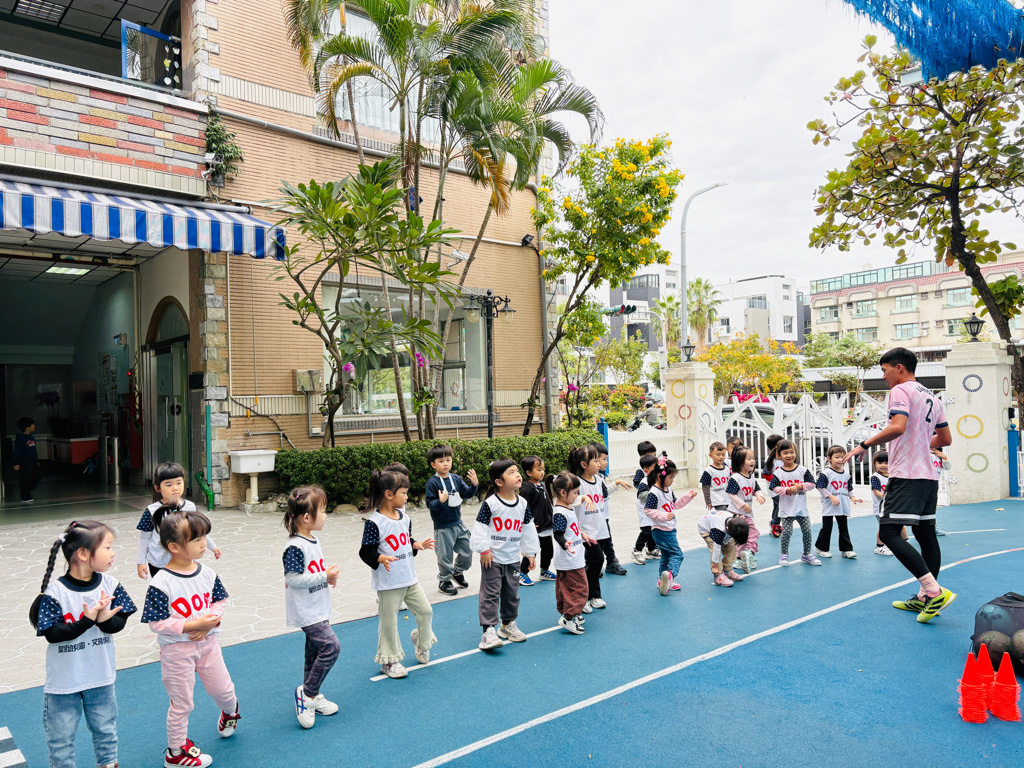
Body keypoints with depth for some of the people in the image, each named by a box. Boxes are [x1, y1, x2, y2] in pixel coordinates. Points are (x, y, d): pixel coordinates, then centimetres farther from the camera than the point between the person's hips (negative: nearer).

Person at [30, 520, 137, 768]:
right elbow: (52, 634, -20)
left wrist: (106, 619, -27)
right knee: (61, 736, 13)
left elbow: (119, 622, -6)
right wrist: (87, 621, -29)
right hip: (64, 680, -4)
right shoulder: (55, 592, -19)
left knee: (105, 728, 21)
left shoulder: (109, 584, -8)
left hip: (101, 675, 4)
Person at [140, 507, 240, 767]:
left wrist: (211, 621, -13)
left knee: (223, 689, 16)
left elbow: (220, 600, 7)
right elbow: (156, 623, -19)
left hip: (207, 642, 5)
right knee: (181, 704, 10)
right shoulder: (161, 583, -21)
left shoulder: (207, 574, -5)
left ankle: (230, 711, 50)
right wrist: (193, 625, -24)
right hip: (177, 650, -4)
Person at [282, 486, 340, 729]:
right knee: (331, 646, -14)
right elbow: (293, 579, -24)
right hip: (305, 612, -9)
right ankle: (307, 693, 1)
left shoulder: (314, 542, 7)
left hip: (318, 610, 9)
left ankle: (312, 698, 30)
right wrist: (324, 576, -21)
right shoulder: (295, 547, -22)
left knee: (315, 651, 16)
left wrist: (328, 576, 3)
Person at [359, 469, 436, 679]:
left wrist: (419, 545, 2)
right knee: (389, 621, 5)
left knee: (425, 610, 10)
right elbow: (366, 551, -17)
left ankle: (421, 643, 37)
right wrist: (382, 558, -32)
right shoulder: (375, 522, -17)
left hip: (410, 578, 7)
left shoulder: (404, 518, 6)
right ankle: (389, 660, 22)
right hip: (388, 582, -7)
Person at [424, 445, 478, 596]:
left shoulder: (456, 479, 2)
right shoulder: (432, 483, -14)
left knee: (467, 551, 15)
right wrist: (440, 501, -33)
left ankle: (457, 572, 41)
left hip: (458, 524, 6)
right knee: (445, 556, 6)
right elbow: (429, 504, -15)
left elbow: (467, 494, 4)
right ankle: (444, 581, 28)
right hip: (443, 527, -6)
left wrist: (474, 484, -13)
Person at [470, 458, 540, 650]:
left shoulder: (522, 503, 3)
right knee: (490, 594, -4)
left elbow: (528, 529, 11)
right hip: (492, 558, -5)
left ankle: (508, 624, 31)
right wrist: (484, 549, -12)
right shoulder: (490, 503, -14)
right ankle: (489, 631, 0)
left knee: (512, 593, 15)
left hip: (513, 558, 5)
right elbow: (480, 527, -11)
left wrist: (531, 553, 12)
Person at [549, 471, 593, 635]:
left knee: (564, 587, 18)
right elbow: (558, 534, -27)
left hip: (575, 558, 10)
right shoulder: (560, 513, -23)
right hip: (569, 560, -10)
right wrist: (565, 544, -44)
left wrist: (582, 534, 34)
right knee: (580, 588, -4)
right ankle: (567, 619, 1)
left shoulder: (570, 508, 9)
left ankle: (567, 613, 29)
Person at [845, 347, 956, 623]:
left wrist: (865, 445, -17)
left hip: (906, 476, -10)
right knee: (925, 534, 11)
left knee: (889, 532, -13)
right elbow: (945, 438, 23)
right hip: (928, 476, 10)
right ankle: (925, 599, 17)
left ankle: (935, 591, -18)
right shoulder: (932, 397, 18)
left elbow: (898, 427, -24)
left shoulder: (901, 390, -8)